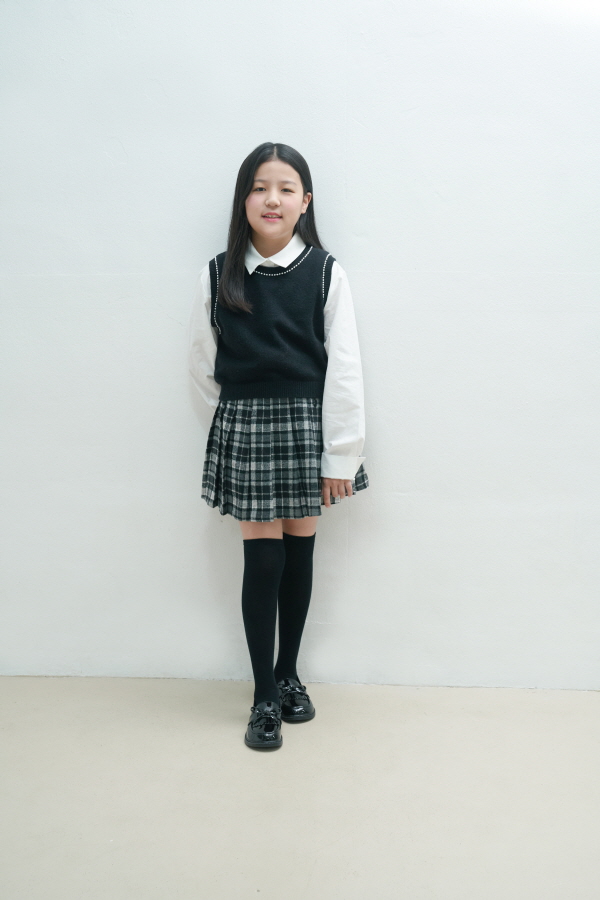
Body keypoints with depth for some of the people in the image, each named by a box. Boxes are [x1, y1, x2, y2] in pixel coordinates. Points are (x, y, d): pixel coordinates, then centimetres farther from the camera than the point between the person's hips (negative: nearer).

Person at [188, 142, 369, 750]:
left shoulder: (325, 273, -5)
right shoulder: (218, 275, -1)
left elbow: (344, 369, -6)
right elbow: (202, 363, 9)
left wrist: (341, 456, -8)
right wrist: (243, 412, 8)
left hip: (308, 426, 0)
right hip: (243, 428, 0)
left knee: (300, 553, 9)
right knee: (263, 560, 1)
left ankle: (288, 675, 31)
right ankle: (265, 697, 17)